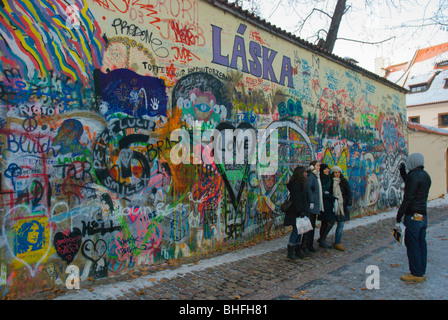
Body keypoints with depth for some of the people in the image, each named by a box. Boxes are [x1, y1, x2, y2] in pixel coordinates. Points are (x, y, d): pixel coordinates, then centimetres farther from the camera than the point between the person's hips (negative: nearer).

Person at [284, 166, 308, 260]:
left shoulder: (300, 183, 15)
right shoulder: (295, 184, -16)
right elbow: (296, 199, -21)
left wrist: (303, 210, 18)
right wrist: (300, 211, -21)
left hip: (300, 211, 10)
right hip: (295, 212, -10)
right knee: (296, 230, -5)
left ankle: (298, 251, 21)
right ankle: (290, 252, 4)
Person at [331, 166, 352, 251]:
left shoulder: (344, 182, 5)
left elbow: (349, 193, 5)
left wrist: (349, 204, -1)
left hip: (343, 205, 2)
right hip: (335, 205, -2)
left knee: (341, 223, 2)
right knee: (340, 224, -4)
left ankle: (337, 241, 14)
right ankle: (337, 243, 3)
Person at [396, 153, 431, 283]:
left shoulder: (414, 176, -16)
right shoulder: (426, 175, 12)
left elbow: (408, 197, -19)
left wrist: (400, 214, -13)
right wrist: (404, 175, 26)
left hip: (413, 215, -9)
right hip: (423, 215, 9)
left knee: (412, 245, -2)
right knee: (421, 244, 14)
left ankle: (416, 274, 5)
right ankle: (422, 272, 22)